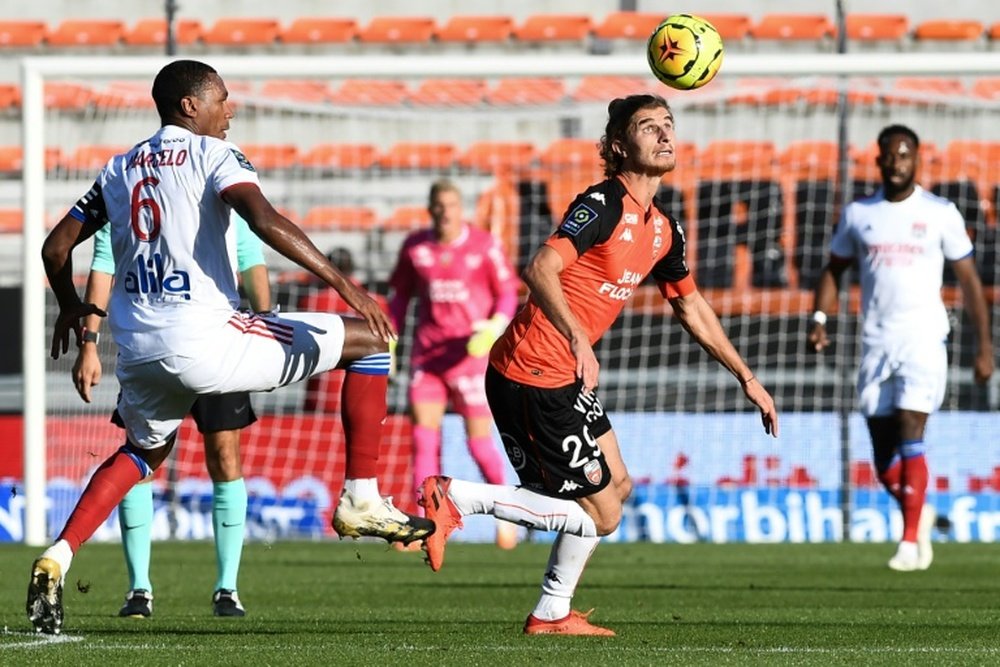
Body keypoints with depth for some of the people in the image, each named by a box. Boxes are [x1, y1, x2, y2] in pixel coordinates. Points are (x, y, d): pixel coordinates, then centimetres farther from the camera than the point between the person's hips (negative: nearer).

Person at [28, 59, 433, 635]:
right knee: (370, 339, 4)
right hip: (204, 340, -7)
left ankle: (57, 560, 15)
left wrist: (71, 307, 44)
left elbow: (57, 247, 24)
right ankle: (362, 499, 2)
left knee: (143, 452, 34)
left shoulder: (120, 170, 18)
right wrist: (343, 283, -20)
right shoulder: (213, 155, -1)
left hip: (138, 350, 7)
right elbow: (265, 220, -19)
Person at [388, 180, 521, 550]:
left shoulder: (483, 246, -3)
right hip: (427, 352, 3)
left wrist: (496, 326, -16)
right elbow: (400, 295, 16)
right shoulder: (415, 248, 6)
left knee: (479, 442, -3)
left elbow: (507, 292, 2)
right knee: (423, 436, -6)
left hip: (471, 352, -3)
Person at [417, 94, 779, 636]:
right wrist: (578, 339, -41)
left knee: (615, 486, 19)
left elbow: (691, 308, 25)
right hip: (531, 376, -10)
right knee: (601, 514, -7)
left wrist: (746, 378, 26)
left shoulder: (663, 231, 12)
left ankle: (552, 614, 27)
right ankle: (455, 499, -7)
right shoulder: (604, 205, -16)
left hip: (568, 377, 10)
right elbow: (539, 269, -29)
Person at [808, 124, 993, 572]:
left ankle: (910, 540, -14)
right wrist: (820, 320, 2)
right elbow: (834, 270, 18)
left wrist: (984, 344, 0)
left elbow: (968, 279, 5)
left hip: (923, 338, -3)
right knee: (884, 460, 4)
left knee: (910, 435, -17)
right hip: (876, 343, 3)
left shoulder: (941, 214, 1)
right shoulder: (858, 215, 9)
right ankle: (919, 514, 30)